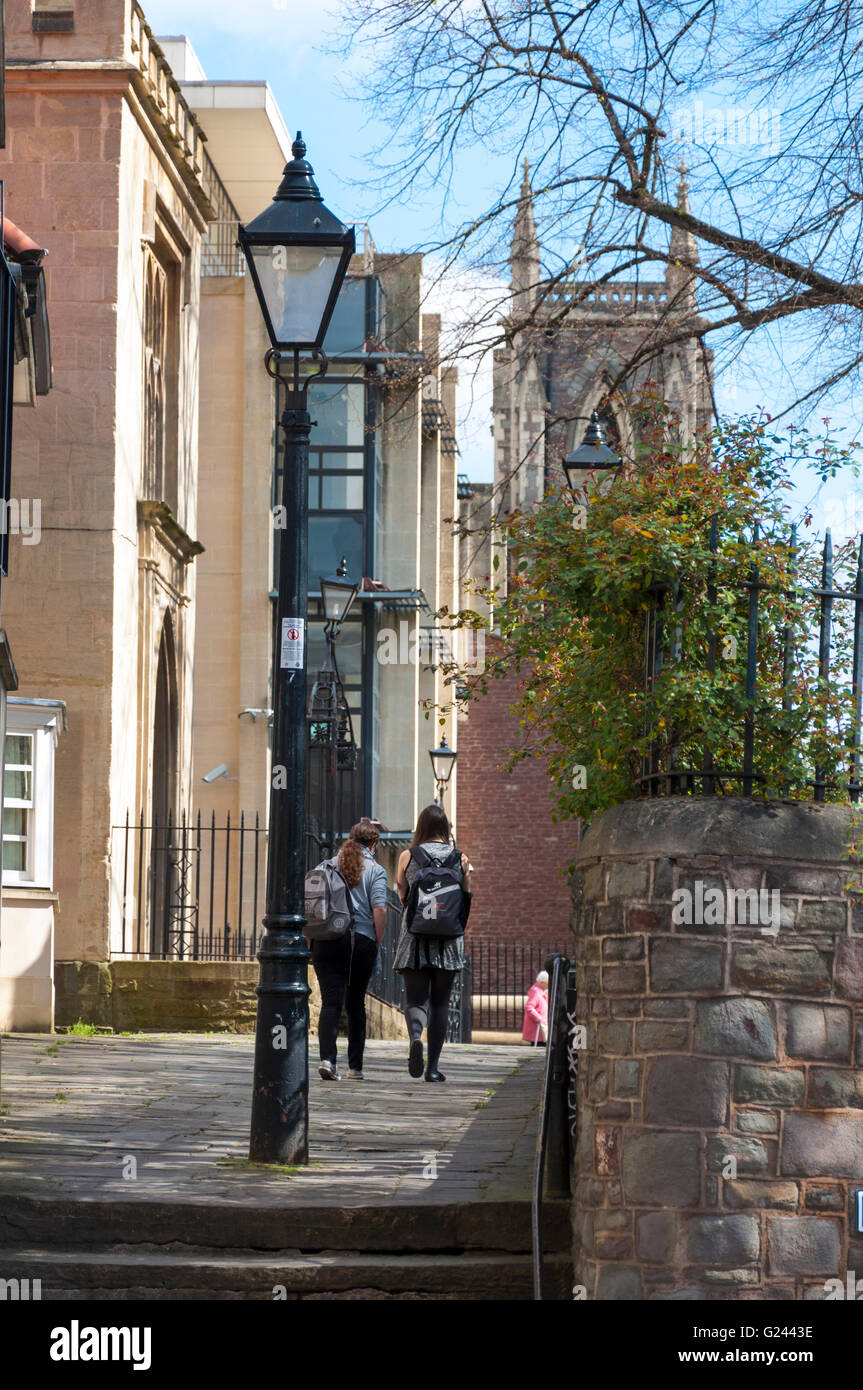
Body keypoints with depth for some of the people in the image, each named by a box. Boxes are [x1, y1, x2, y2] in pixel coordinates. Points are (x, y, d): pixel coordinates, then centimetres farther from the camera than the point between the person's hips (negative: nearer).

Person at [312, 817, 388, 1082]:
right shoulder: (375, 870, 0)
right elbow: (379, 909, -10)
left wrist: (310, 940, 13)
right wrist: (377, 942, 0)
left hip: (326, 940, 1)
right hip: (361, 941, -1)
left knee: (330, 1002, -4)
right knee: (356, 1004, 11)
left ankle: (327, 1058, -23)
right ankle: (355, 1067, 16)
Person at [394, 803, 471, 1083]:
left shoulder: (408, 857, 2)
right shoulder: (460, 858, 4)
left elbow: (401, 895, 9)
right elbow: (466, 898, 9)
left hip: (415, 934, -1)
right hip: (448, 936, 1)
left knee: (416, 999, 1)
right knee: (440, 1002, 8)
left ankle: (415, 1036, -32)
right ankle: (433, 1066, 7)